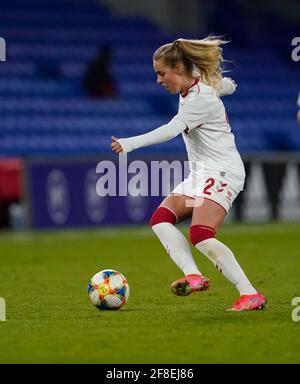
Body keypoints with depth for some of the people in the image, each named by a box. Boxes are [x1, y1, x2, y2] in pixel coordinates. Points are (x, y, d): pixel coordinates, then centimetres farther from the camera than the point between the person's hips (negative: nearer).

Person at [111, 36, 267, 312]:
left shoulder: (200, 98, -18)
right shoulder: (200, 83, 10)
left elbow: (171, 130, -32)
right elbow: (227, 85, 30)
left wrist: (130, 144, -42)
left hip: (222, 171, -10)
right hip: (201, 174, 10)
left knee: (201, 236, -24)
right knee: (161, 219, -7)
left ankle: (251, 295, -22)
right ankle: (193, 276, -23)